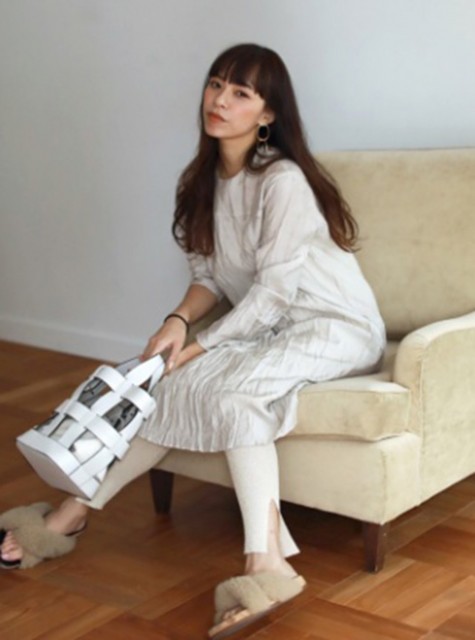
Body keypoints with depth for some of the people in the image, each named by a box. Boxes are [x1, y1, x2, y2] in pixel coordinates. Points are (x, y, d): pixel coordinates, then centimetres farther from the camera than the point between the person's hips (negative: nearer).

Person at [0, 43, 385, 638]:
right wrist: (179, 321, -13)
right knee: (174, 383, -15)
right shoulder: (202, 181, 5)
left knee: (227, 384, -31)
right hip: (265, 326, 8)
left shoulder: (282, 180, -19)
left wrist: (201, 347, -20)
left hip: (337, 326, -7)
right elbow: (209, 276, 7)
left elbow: (273, 291, -20)